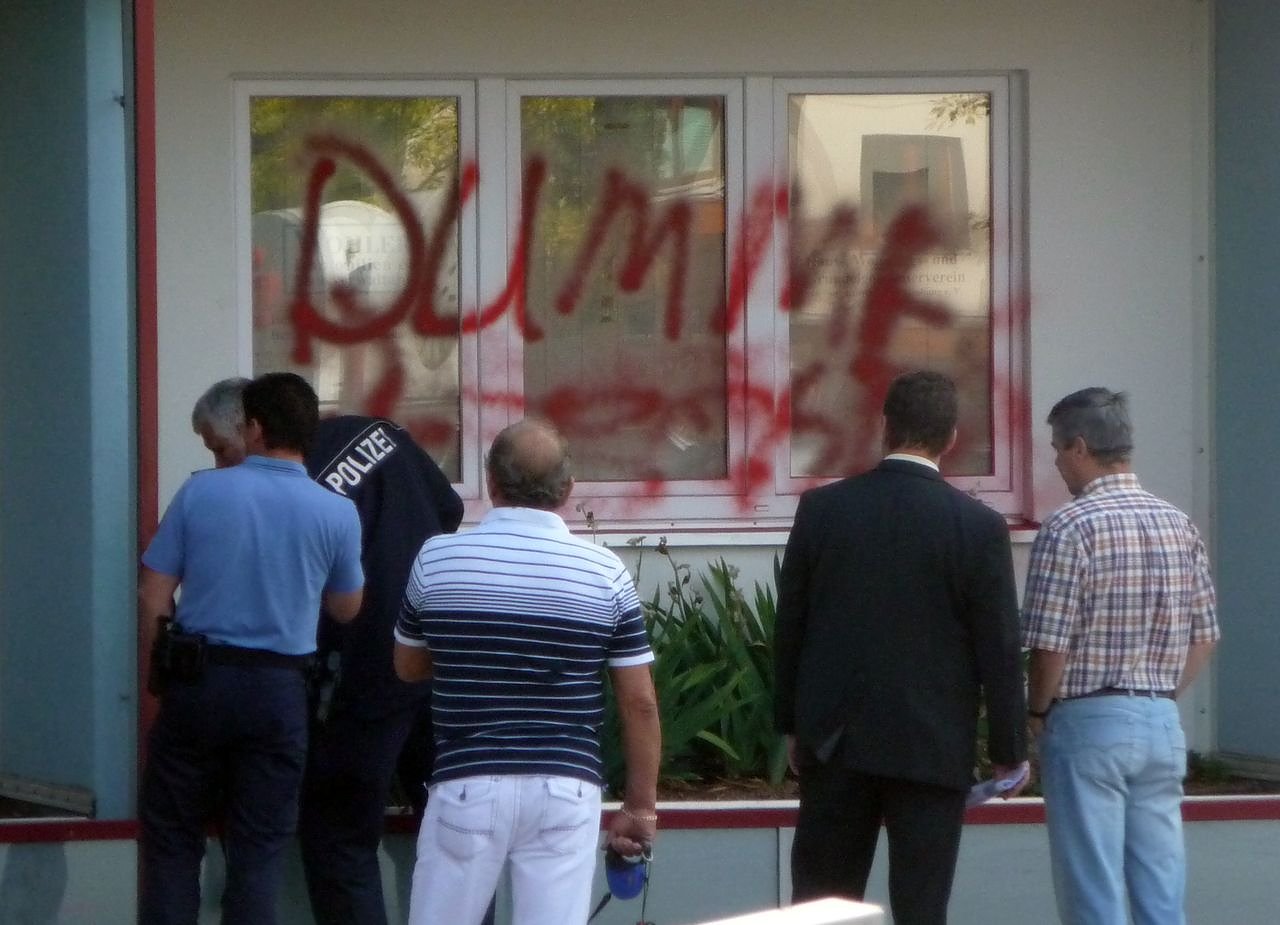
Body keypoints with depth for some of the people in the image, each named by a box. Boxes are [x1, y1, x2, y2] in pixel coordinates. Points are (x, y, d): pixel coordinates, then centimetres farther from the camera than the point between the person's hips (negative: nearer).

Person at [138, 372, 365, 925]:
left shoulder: (200, 492, -4)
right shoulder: (337, 514, -4)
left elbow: (151, 596, -3)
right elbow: (346, 608, 10)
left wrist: (162, 662, 11)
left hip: (195, 681, 0)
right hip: (278, 691, 0)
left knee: (172, 838, 9)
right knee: (258, 847, 6)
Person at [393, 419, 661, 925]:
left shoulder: (436, 559, -1)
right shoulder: (604, 573, -2)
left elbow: (408, 666, 14)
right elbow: (639, 702, 1)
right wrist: (640, 805, 10)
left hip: (467, 784, 0)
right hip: (565, 789, 0)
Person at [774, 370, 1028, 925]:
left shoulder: (821, 508, -1)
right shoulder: (979, 526, -8)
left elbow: (790, 625, 5)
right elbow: (998, 649, -6)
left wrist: (791, 723, 16)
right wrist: (1008, 750, 4)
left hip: (835, 739, 2)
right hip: (933, 748, -2)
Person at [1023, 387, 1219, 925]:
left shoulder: (1069, 528, -12)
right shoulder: (1179, 525, 7)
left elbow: (1051, 645, -14)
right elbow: (1204, 637, 10)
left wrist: (1037, 712, 2)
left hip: (1088, 722, -6)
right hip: (1163, 723, 6)